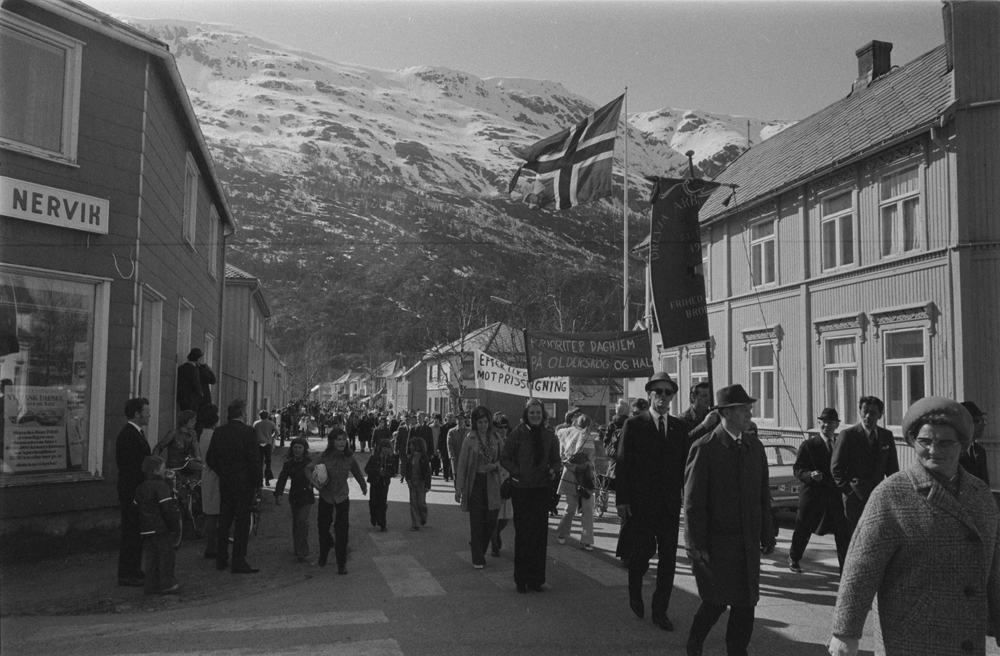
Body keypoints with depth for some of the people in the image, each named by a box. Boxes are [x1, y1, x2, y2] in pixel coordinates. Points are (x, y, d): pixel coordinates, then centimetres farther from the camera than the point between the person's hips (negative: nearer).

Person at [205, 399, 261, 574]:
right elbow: (254, 460, -14)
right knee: (242, 523, 1)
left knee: (224, 522, 14)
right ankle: (239, 562, 2)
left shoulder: (219, 432, 3)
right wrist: (258, 483, -4)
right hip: (244, 484, -5)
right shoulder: (249, 432, -13)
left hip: (225, 483, 6)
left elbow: (210, 458, 7)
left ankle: (221, 559, 21)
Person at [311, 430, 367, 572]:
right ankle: (324, 553, 43)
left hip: (342, 497, 0)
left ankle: (341, 564, 4)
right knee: (323, 526, 11)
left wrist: (364, 486, 20)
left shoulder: (349, 458, -11)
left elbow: (357, 473, 5)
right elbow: (309, 469, -7)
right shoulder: (325, 457, -16)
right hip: (325, 496, 0)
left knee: (342, 531, -7)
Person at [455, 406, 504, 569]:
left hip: (491, 482, 2)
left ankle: (478, 546, 28)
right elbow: (462, 464, -2)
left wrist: (495, 465, -10)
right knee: (476, 521, 1)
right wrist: (459, 488, -4)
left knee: (491, 520, 1)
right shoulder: (469, 439, -4)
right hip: (474, 482, -2)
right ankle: (478, 559, 11)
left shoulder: (496, 438, 2)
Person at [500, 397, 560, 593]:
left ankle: (536, 579, 15)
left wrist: (552, 470, -4)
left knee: (540, 535, 4)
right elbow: (504, 458, 1)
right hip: (521, 489, -3)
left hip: (542, 490, 3)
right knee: (522, 534, 0)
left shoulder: (549, 436, 6)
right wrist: (516, 471, -11)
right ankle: (521, 579, 11)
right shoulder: (517, 434, -4)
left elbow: (556, 460, 16)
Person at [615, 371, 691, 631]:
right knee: (643, 551, 1)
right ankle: (635, 591, 31)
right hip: (641, 502, -3)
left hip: (670, 503, 3)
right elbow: (623, 463, -4)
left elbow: (684, 464, 8)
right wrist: (622, 499, -9)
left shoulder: (680, 427, 8)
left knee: (668, 557, 3)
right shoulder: (634, 424, -2)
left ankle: (660, 610, 15)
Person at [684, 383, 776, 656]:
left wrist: (767, 534, 9)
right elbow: (693, 501, -11)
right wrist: (696, 544, -12)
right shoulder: (704, 448, -12)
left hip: (748, 541, 5)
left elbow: (763, 496, 11)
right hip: (715, 541, -5)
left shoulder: (755, 447, 6)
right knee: (717, 600, 4)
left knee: (745, 602, 7)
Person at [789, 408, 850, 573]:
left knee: (843, 533, -2)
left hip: (836, 495, 2)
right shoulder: (808, 445, -2)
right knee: (803, 530, 11)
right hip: (812, 494, -2)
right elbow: (797, 469, -5)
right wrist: (810, 475, -23)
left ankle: (846, 567, 8)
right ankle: (793, 559, 32)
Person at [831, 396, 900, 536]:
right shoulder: (847, 435, -5)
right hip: (855, 497, -4)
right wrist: (848, 490, -11)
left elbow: (892, 469, 13)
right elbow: (836, 468, -5)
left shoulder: (887, 436, 9)